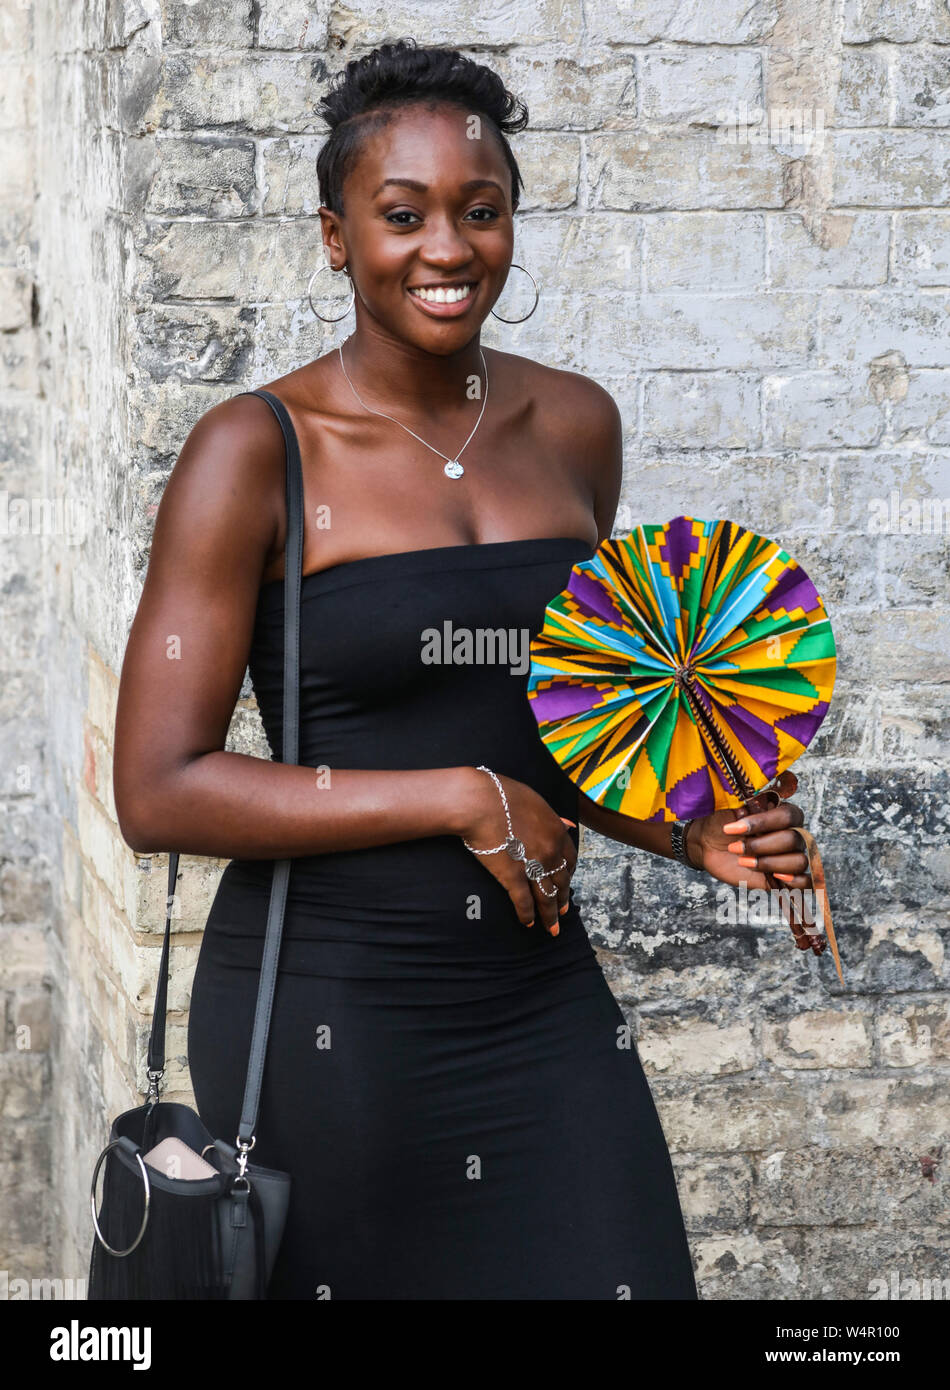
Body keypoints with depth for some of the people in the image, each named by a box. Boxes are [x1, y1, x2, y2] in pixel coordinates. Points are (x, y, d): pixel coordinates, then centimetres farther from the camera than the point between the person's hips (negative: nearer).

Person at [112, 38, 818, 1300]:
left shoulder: (573, 427, 7)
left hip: (542, 1001, 5)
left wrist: (693, 835, 1)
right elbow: (159, 793, -14)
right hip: (330, 1014, -5)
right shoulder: (258, 453, -9)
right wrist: (463, 802, -15)